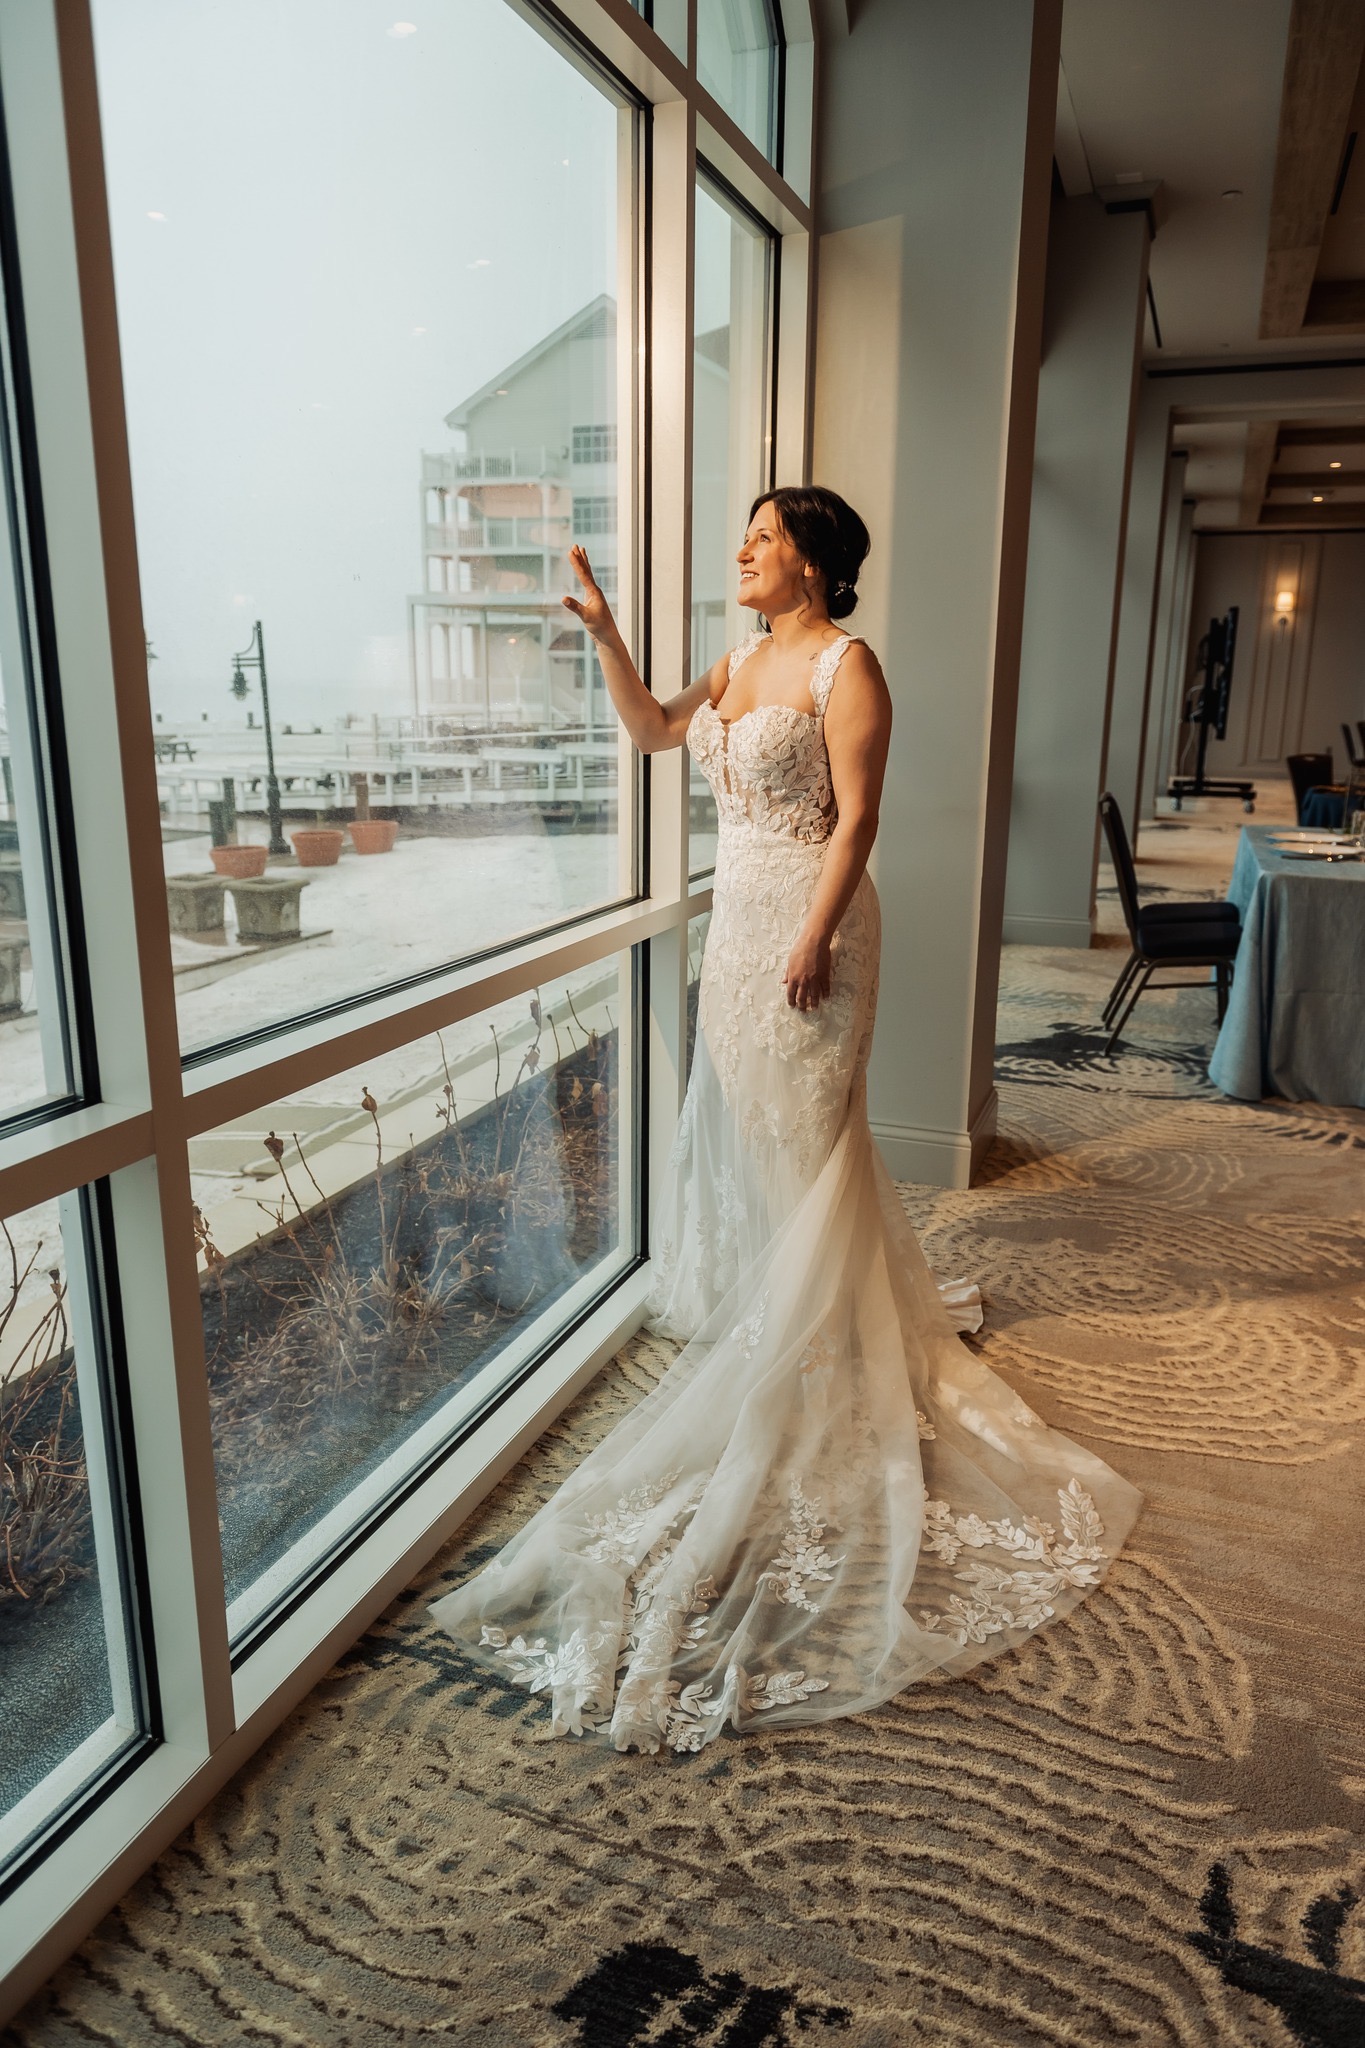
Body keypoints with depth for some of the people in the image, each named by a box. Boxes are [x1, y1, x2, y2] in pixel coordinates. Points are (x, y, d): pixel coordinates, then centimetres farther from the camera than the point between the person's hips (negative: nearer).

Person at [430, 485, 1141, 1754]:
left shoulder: (844, 666, -11)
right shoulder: (744, 664, 15)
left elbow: (856, 815, -17)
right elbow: (654, 730, 17)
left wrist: (816, 937, -22)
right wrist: (602, 629, 9)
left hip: (807, 925, -9)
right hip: (740, 920, 9)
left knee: (802, 1130, -3)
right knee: (740, 1122, 15)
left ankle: (825, 1370, 11)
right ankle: (760, 1317, 34)